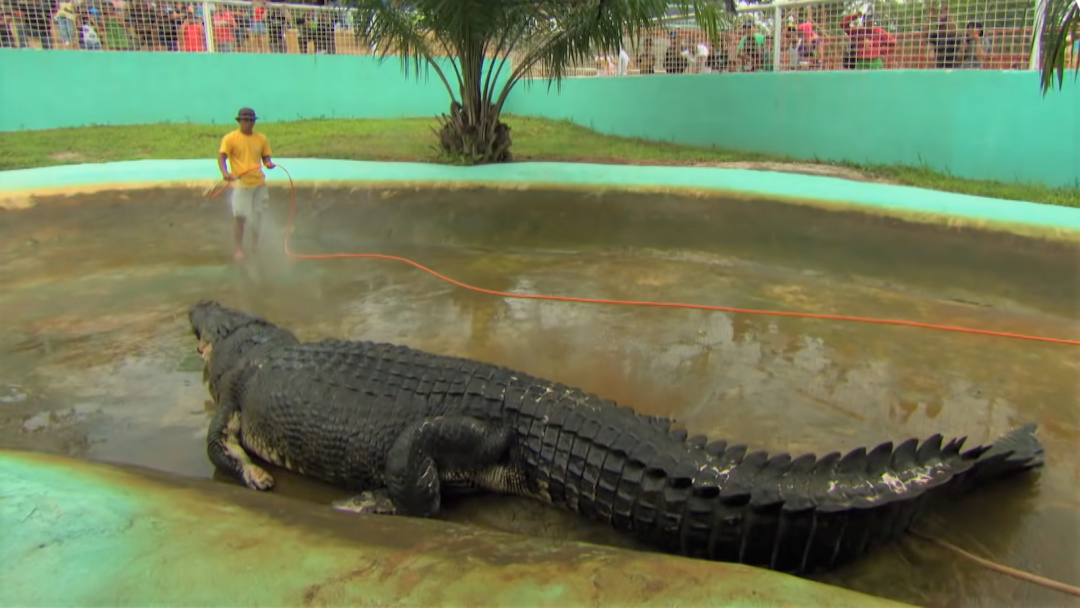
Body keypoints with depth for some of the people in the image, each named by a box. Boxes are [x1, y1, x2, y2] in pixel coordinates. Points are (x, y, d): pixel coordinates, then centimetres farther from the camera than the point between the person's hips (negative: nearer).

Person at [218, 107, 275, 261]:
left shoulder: (262, 139, 5)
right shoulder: (230, 138, -5)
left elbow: (265, 157, 10)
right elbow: (221, 157, -11)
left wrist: (269, 163, -14)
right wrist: (225, 172, -30)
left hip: (259, 183, 4)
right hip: (240, 183, -4)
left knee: (257, 215, 13)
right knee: (239, 216, -3)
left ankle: (255, 246, 30)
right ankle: (239, 249, 7)